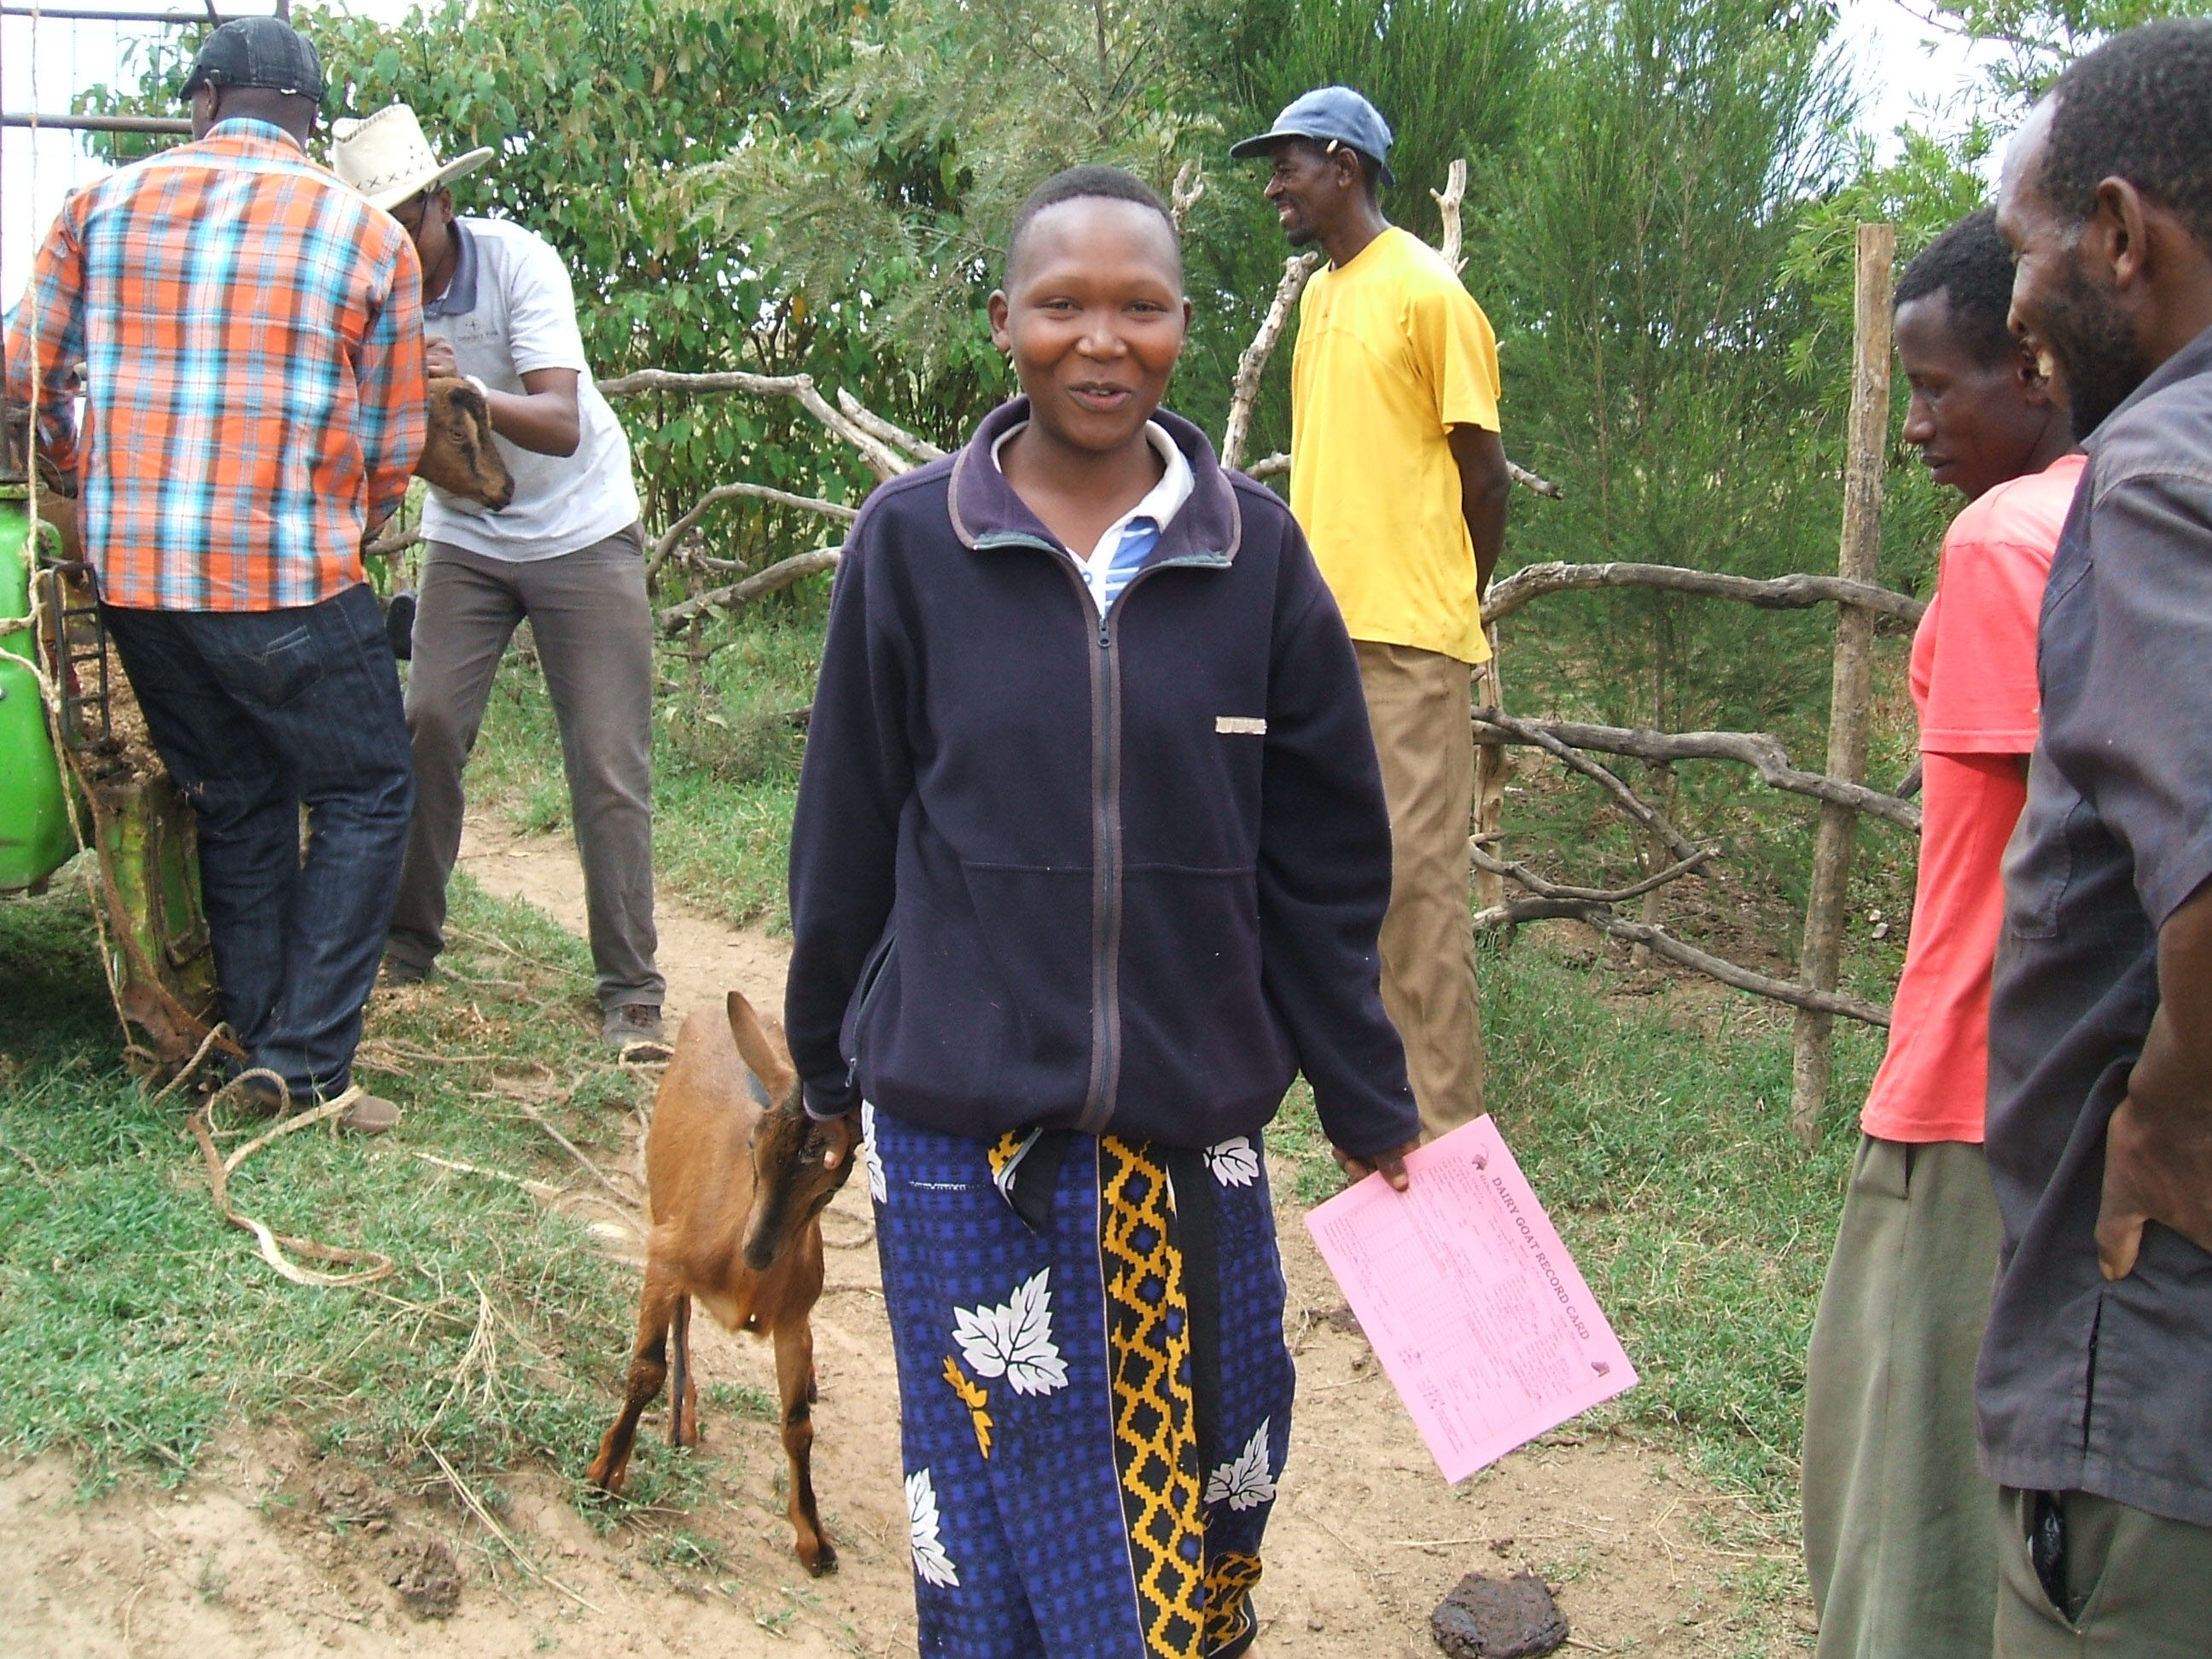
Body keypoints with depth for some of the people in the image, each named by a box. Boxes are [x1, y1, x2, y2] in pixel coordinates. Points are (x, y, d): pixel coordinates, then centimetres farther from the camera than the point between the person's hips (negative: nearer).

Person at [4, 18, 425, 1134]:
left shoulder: (102, 206, 6)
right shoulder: (368, 238, -1)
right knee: (364, 794, 10)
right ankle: (305, 1059, 3)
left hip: (130, 572, 4)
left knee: (237, 802, 18)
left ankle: (260, 1044, 22)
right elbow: (394, 450, 3)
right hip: (287, 580, -4)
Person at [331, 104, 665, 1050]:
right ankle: (407, 943, 10)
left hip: (583, 534, -3)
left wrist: (469, 391, -50)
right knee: (425, 727, -8)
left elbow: (561, 426, -31)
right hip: (465, 537, 3)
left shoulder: (516, 262, -22)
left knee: (609, 765, -6)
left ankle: (630, 987, -1)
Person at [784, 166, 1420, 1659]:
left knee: (1202, 1491, 12)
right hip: (960, 1133, -1)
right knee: (1005, 1516, 8)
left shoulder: (1256, 552, -1)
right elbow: (847, 838, 4)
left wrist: (1371, 1111, 8)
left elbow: (1323, 862, 4)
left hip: (1194, 1133, 1)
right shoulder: (911, 543, -4)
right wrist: (826, 1068, 11)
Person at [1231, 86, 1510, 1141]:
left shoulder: (1426, 291, -7)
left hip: (1407, 639, -8)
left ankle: (1446, 1131, 1)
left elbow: (1485, 470, -6)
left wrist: (1451, 607, 2)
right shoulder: (1320, 297, 17)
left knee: (1419, 878, -6)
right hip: (1323, 629, 8)